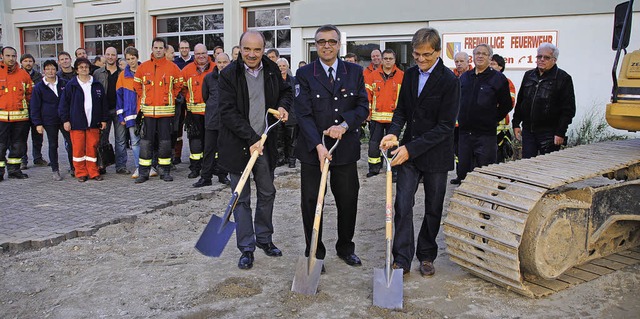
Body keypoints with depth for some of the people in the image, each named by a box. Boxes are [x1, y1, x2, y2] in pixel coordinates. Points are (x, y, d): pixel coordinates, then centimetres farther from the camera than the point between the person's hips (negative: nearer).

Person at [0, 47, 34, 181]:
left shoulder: (23, 74, 8)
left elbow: (30, 93, 16)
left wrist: (26, 107, 9)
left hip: (20, 116, 3)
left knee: (18, 145, 10)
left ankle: (14, 169, 22)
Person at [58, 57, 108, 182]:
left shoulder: (97, 85, 9)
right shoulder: (71, 85, 2)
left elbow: (103, 103, 12)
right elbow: (63, 104, 3)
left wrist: (104, 119, 8)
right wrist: (65, 120, -3)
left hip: (93, 123, 2)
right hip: (76, 123, -2)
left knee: (92, 148, 3)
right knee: (78, 149, 0)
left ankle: (93, 172, 13)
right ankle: (81, 173, 10)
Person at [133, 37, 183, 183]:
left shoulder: (172, 67, 2)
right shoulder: (143, 67, 6)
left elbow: (179, 85, 10)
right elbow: (137, 86, 15)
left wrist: (170, 98, 5)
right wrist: (144, 99, 7)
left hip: (166, 111, -1)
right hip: (148, 111, 1)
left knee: (165, 141, 5)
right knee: (146, 142, 2)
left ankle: (166, 171, 14)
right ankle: (144, 172, 9)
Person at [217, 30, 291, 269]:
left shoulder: (272, 69, 2)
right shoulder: (228, 75, -12)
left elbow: (285, 90, 21)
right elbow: (228, 113, -17)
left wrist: (283, 105, -1)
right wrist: (251, 138, -23)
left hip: (264, 144, 5)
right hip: (237, 145, -4)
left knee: (267, 193, 15)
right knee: (242, 198, 3)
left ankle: (264, 238, 33)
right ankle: (246, 248, 14)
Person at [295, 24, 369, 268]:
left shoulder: (355, 72, 6)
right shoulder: (304, 74, -3)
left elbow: (363, 107, 1)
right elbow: (303, 114, -10)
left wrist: (344, 125, -17)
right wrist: (318, 145, -21)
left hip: (346, 149, 2)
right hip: (313, 150, -2)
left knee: (348, 201, 13)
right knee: (311, 203, 6)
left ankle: (345, 248, 33)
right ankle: (314, 253, 22)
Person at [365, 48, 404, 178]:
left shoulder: (402, 76, 1)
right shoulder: (374, 75, 5)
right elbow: (368, 95, 6)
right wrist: (367, 112, 1)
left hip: (393, 117, -2)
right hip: (376, 116, 2)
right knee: (374, 143, 6)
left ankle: (393, 169, 15)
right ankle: (374, 168, 18)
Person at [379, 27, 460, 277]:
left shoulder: (449, 81, -14)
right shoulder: (410, 74, 4)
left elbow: (445, 126, -17)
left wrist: (412, 148, -22)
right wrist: (393, 133, -10)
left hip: (435, 153, -4)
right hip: (408, 151, 4)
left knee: (433, 209, 10)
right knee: (402, 205, -2)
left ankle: (426, 256, 26)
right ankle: (402, 259, 6)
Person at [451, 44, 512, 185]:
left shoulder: (498, 78, -2)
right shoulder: (464, 77, 11)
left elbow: (507, 105, 2)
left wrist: (493, 119, 1)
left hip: (486, 134, -4)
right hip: (464, 132, 5)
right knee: (463, 170, 11)